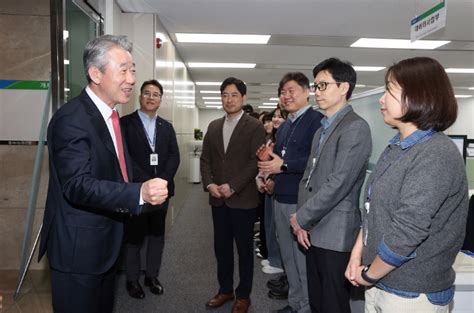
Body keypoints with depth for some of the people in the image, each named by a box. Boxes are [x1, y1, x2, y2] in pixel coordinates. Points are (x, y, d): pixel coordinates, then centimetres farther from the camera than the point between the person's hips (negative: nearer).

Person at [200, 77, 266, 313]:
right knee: (221, 248, 15)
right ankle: (225, 290, 33)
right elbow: (205, 159, 9)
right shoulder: (213, 126, 10)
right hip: (218, 200, 5)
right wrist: (209, 184, -7)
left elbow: (255, 162, -13)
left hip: (243, 199, -5)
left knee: (244, 250, 9)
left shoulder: (255, 127, -6)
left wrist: (232, 187, -18)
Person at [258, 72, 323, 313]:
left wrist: (284, 166, -20)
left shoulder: (316, 120, -11)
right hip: (280, 198, 9)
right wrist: (269, 165, 4)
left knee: (304, 257, 3)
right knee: (288, 255, 18)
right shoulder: (284, 126, 17)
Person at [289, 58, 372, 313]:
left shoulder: (355, 127, -14)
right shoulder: (322, 129, 15)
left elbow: (338, 184, -20)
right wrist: (302, 218, 1)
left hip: (335, 234, -8)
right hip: (314, 231, 8)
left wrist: (302, 218, -12)